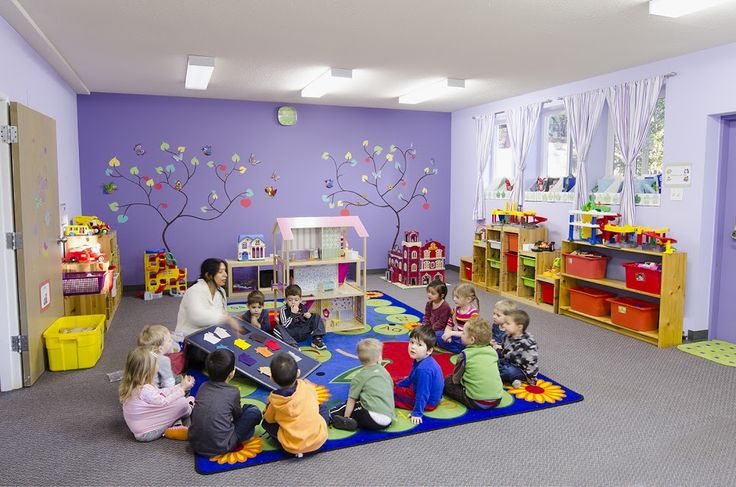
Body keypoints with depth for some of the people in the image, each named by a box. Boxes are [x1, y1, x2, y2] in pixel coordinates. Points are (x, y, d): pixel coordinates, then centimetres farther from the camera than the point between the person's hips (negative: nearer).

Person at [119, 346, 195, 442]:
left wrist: (180, 386, 7)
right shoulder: (145, 390, -30)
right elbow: (164, 402, -17)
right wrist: (182, 389, -8)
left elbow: (160, 393, 8)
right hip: (146, 433, -10)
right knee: (181, 402, -13)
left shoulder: (130, 385, 1)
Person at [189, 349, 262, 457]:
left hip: (195, 444, 5)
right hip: (219, 448, -5)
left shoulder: (203, 387, 3)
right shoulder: (233, 392, -9)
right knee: (254, 411, 3)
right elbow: (237, 415, 10)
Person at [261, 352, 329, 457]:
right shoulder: (307, 386, -8)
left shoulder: (274, 401, -13)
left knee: (266, 424, 15)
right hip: (319, 440, 3)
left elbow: (268, 419, 6)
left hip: (293, 447, -3)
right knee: (323, 410, 28)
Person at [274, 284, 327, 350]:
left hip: (304, 332, 4)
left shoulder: (303, 307, 3)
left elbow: (309, 322, 18)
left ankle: (317, 339, -15)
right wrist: (293, 313, -28)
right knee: (278, 328, -30)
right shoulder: (284, 310, -9)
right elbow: (285, 326, -21)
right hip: (292, 335, -4)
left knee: (317, 317, -2)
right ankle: (293, 344, -43)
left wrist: (309, 316, -6)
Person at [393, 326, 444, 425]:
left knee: (393, 392, -9)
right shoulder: (420, 360, -4)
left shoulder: (424, 369, -36)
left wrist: (417, 413, -26)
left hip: (428, 402, -10)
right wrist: (397, 385, 24)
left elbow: (422, 394, -31)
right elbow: (411, 378, 15)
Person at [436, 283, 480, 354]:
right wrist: (447, 333, -18)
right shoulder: (455, 310, 4)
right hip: (457, 337, 7)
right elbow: (449, 325, 6)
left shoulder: (473, 313, -16)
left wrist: (452, 333, -24)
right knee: (437, 335, -10)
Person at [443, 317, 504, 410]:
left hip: (477, 403, -5)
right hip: (497, 399, 5)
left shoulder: (465, 355, -10)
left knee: (447, 381, 10)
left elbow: (456, 380, -4)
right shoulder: (492, 351, 3)